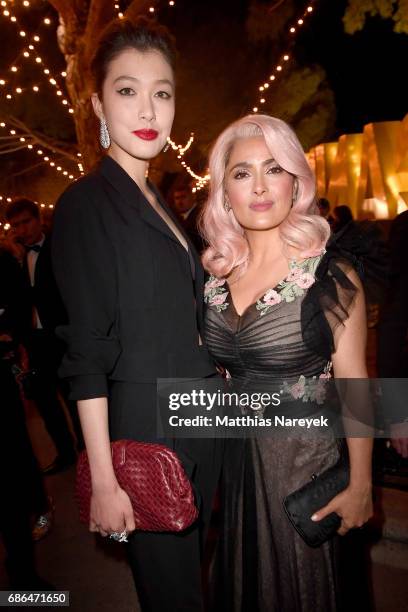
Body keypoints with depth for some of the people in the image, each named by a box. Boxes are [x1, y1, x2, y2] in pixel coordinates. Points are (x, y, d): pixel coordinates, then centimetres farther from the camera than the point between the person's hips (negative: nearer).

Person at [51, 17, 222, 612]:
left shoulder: (161, 204, 10)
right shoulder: (85, 203, -13)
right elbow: (87, 354, -18)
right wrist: (104, 479, -18)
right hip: (145, 430, -7)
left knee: (192, 563, 23)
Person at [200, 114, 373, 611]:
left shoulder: (329, 271, -14)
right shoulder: (216, 272, -2)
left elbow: (353, 382, -11)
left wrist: (360, 485, -10)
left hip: (304, 454, -4)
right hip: (237, 454, 4)